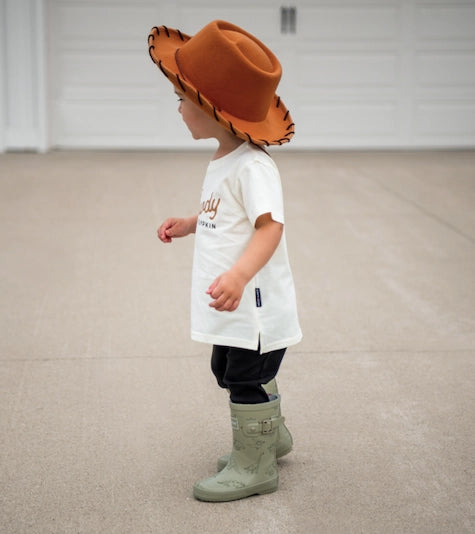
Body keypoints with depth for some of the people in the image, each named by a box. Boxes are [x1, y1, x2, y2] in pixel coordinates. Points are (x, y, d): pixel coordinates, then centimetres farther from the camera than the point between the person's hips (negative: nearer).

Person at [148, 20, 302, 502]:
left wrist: (238, 275, -43)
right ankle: (272, 435, 41)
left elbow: (269, 225, -31)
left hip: (254, 304, -10)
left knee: (247, 381, 1)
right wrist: (188, 224, 20)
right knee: (229, 370, 22)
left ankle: (255, 466, 16)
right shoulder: (223, 162, 9)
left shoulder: (252, 166, -22)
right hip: (234, 306, 10)